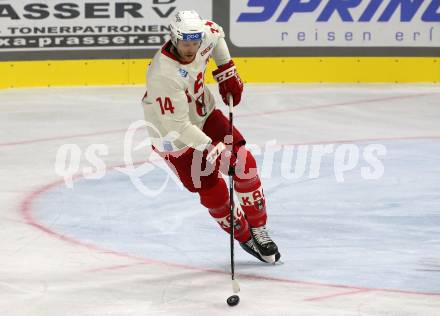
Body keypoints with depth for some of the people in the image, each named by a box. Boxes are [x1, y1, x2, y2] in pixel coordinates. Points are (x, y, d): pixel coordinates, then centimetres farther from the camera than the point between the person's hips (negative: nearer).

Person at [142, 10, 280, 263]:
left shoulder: (203, 35, -18)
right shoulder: (164, 75, -38)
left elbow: (216, 33, 10)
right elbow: (178, 125, -34)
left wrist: (227, 71, 7)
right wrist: (212, 149, -35)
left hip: (204, 114, 7)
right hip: (174, 137, -7)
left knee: (244, 163, 1)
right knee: (212, 192, -4)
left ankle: (258, 229, 18)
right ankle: (245, 238, 19)